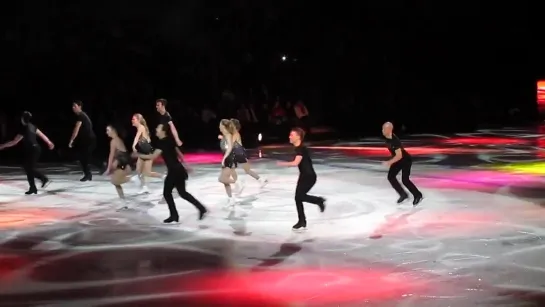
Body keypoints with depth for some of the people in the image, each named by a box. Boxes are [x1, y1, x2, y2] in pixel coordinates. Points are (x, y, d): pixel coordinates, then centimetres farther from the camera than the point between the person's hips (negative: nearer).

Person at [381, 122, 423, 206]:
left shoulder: (395, 141, -34)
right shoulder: (386, 137, -8)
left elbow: (399, 156, -35)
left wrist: (389, 162, -39)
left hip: (406, 160, -8)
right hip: (398, 160, 9)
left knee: (405, 180, -8)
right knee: (390, 177, 0)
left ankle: (418, 195, 14)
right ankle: (403, 194, 14)